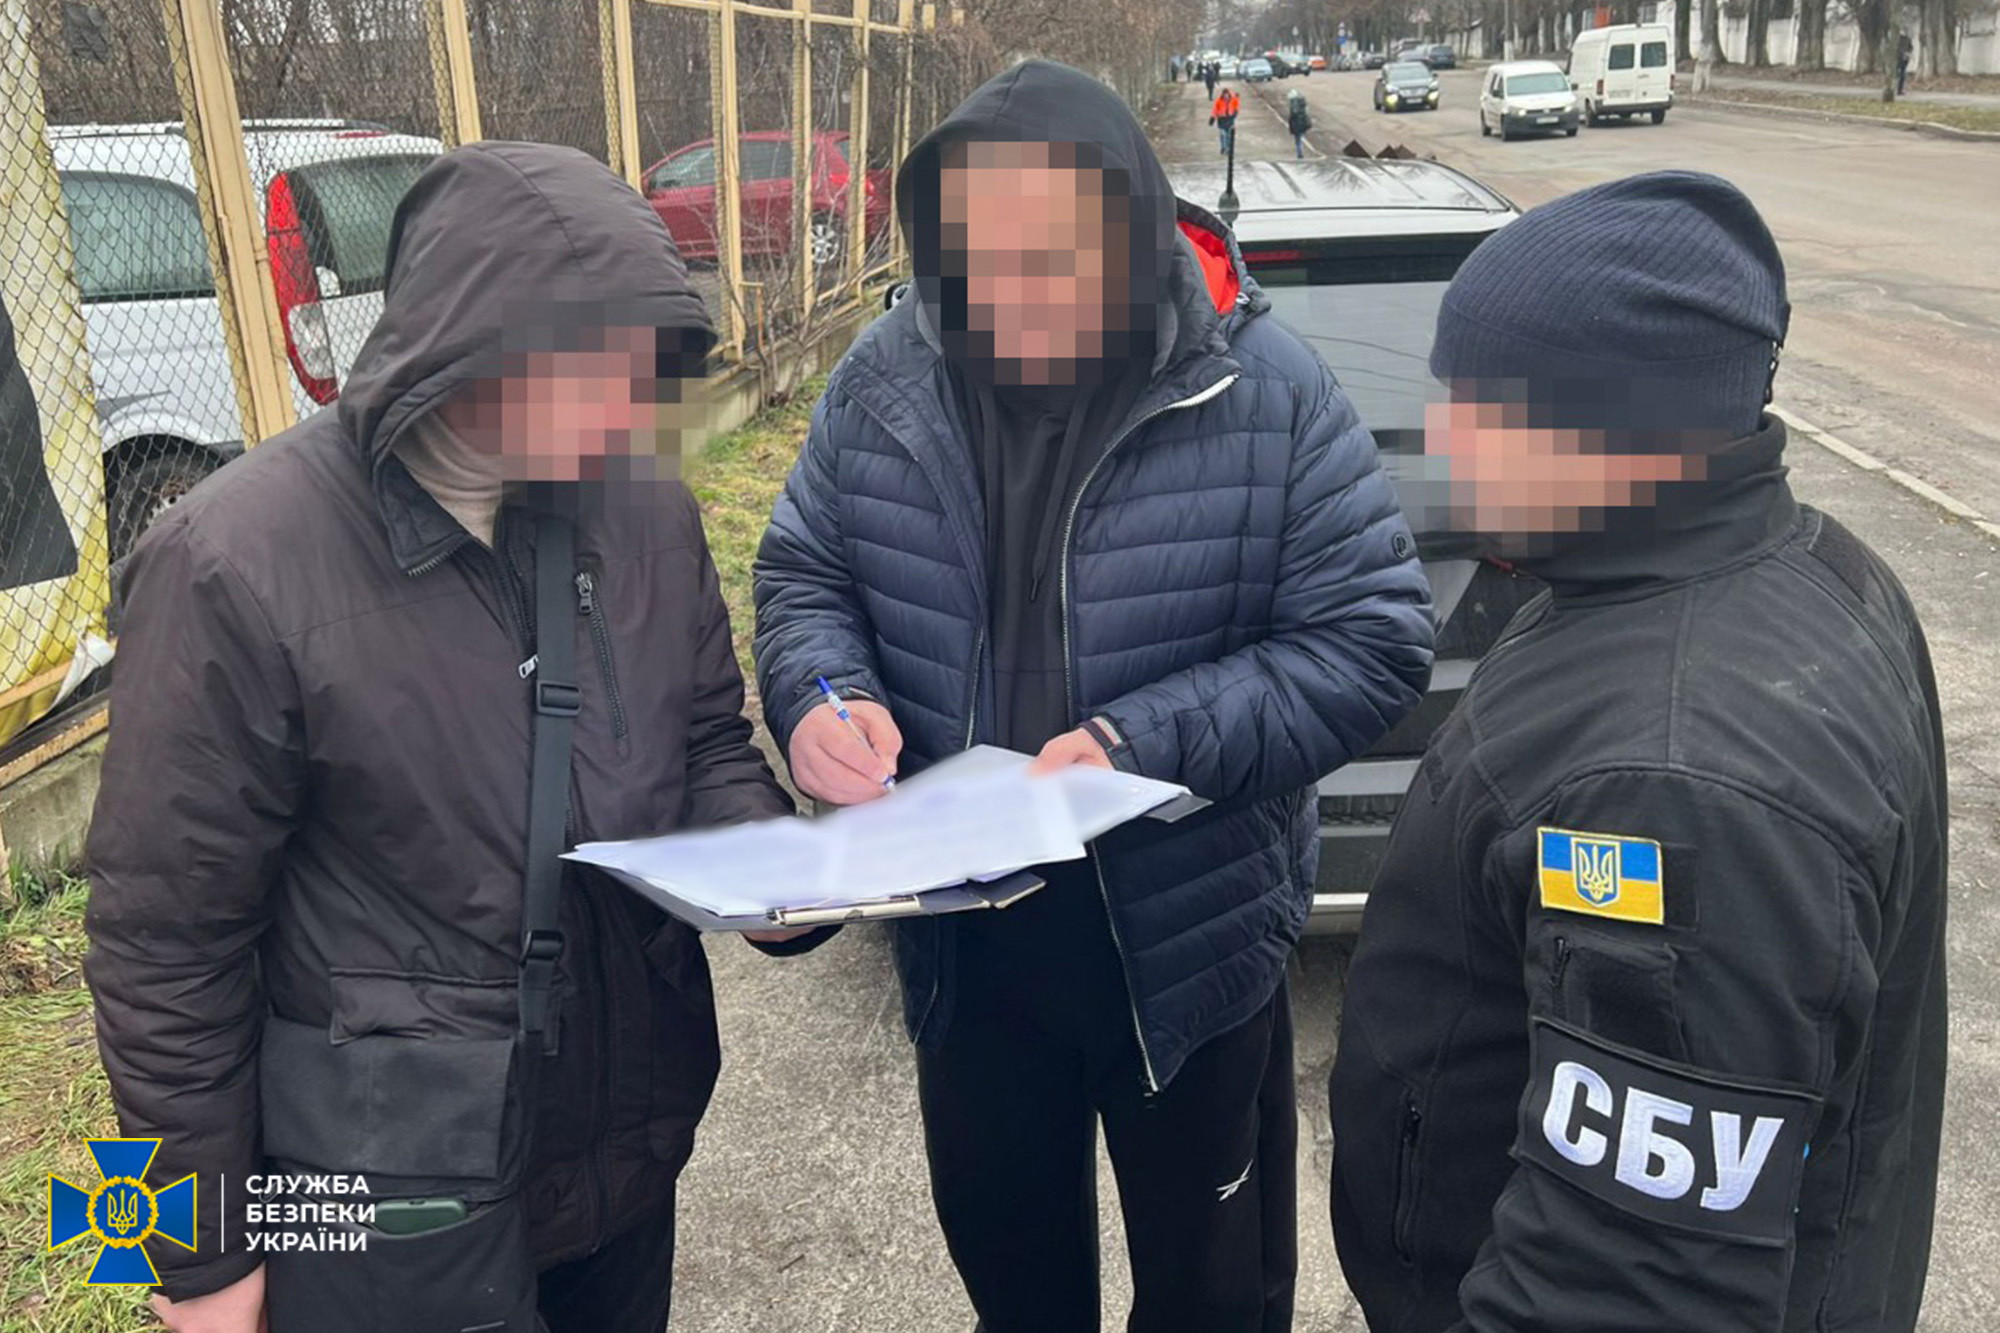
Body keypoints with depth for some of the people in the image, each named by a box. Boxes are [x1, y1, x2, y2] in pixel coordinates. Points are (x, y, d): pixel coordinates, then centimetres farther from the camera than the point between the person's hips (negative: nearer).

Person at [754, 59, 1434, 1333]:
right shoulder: (887, 377, -7)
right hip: (963, 935, 3)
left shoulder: (1269, 393, -17)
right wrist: (821, 691, -19)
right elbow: (804, 573, 4)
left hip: (1190, 936, -3)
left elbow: (1373, 642, -16)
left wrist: (1145, 744, -27)